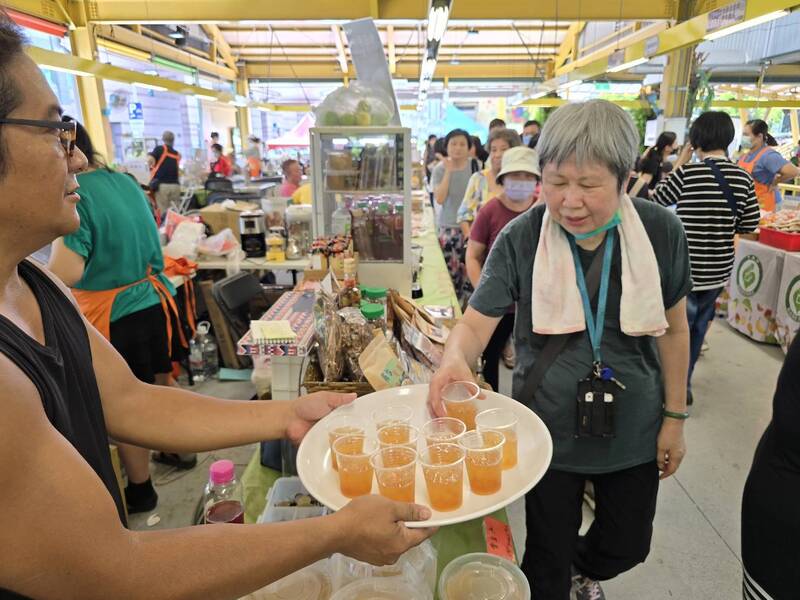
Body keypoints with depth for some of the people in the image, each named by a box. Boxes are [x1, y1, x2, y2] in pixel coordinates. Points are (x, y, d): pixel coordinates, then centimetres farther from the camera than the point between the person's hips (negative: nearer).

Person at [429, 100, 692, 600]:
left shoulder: (661, 232, -11)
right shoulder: (520, 239, -15)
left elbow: (673, 328, 0)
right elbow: (478, 320, -16)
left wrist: (675, 416, 3)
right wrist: (455, 359, -39)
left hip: (634, 432, 3)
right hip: (550, 429, -2)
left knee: (628, 547, 23)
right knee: (548, 557, 15)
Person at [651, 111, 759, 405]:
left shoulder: (687, 173, -15)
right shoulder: (743, 178, -2)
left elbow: (659, 199, 1)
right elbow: (749, 225, 4)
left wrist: (679, 164, 6)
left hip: (684, 268, -5)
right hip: (718, 269, 5)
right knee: (698, 326, 20)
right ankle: (683, 380, 35)